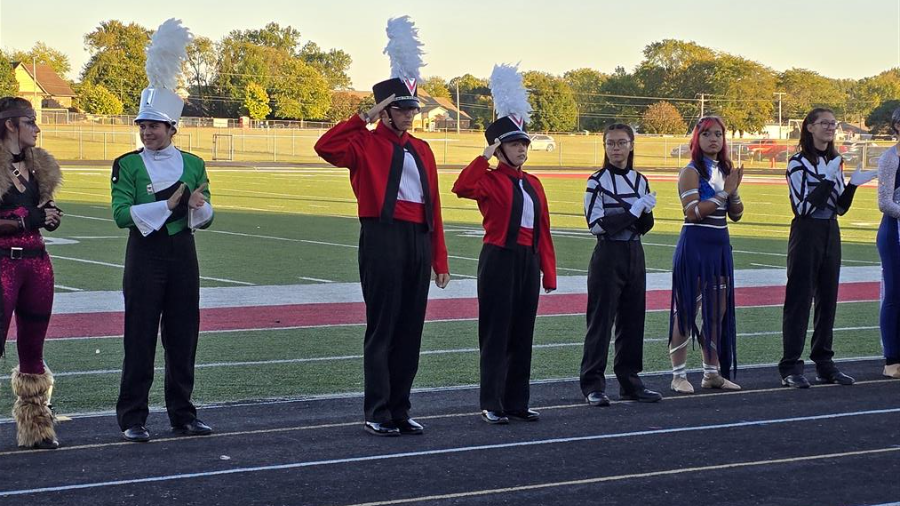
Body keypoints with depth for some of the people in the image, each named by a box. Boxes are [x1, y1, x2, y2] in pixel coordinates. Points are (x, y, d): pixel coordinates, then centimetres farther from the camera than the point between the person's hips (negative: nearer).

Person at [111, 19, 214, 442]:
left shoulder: (193, 164, 8)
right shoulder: (129, 165, -2)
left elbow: (206, 218, 11)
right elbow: (122, 214, -13)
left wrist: (199, 206, -12)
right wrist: (166, 205, -19)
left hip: (183, 253, 4)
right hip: (145, 254, -3)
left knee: (183, 336, 7)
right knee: (140, 337, -2)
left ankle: (182, 414, 17)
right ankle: (133, 419, 4)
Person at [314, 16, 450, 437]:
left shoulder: (421, 150, 16)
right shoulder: (366, 143, -1)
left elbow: (433, 207, 15)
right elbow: (326, 147, -22)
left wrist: (439, 260, 12)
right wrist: (365, 118, -15)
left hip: (419, 241, 6)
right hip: (383, 239, -6)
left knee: (411, 330, 9)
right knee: (382, 329, -3)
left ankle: (400, 410, 17)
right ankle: (377, 414, 3)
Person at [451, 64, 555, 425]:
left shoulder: (533, 184, 13)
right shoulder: (490, 180, -6)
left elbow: (543, 231, 14)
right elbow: (462, 187, -29)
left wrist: (548, 273, 11)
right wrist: (486, 156, -23)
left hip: (528, 262, 7)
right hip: (499, 260, -7)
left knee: (522, 334, 10)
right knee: (496, 333, -3)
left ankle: (517, 402, 17)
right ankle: (492, 405, 3)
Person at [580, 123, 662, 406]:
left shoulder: (640, 181, 9)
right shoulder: (598, 181, -6)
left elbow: (646, 227, 11)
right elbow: (597, 224, -14)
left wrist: (646, 211, -11)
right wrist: (634, 211, -16)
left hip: (634, 255, 6)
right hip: (608, 256, -6)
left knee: (633, 320, 9)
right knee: (601, 321, -4)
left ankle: (630, 382, 18)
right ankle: (593, 385, -1)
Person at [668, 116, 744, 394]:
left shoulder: (725, 170, 12)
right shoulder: (691, 172, -9)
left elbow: (736, 215, 12)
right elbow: (693, 212, -19)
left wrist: (734, 191, -6)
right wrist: (724, 192, -16)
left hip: (720, 245, 7)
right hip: (695, 245, -7)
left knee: (718, 311, 11)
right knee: (687, 311, -4)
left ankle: (712, 373, 19)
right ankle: (679, 375, 1)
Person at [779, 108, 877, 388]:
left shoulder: (835, 161, 11)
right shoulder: (799, 162, -9)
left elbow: (840, 208, 14)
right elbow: (803, 207, -15)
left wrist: (853, 184, -2)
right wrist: (827, 180, -21)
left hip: (831, 234, 7)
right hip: (806, 235, -7)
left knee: (828, 299, 9)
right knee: (799, 300, -5)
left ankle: (824, 364, 17)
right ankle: (790, 368, -2)